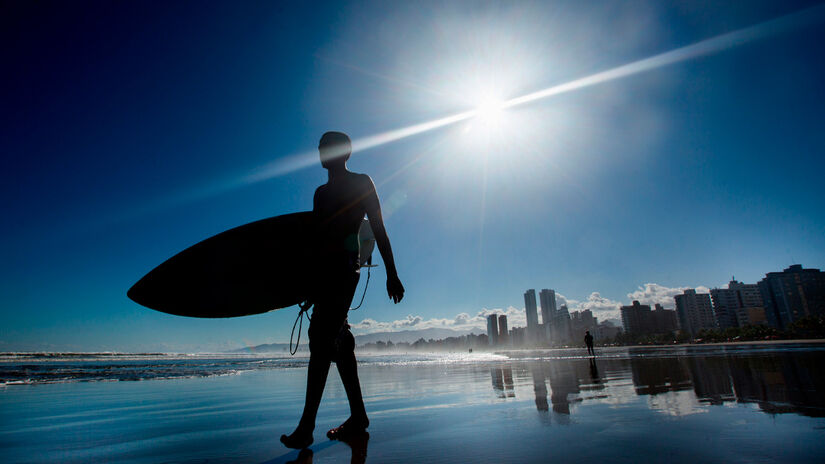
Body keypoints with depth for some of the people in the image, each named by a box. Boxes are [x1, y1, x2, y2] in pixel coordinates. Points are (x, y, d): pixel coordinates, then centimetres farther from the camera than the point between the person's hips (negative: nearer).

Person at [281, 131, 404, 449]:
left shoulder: (361, 182, 5)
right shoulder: (321, 192, 23)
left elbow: (379, 230, 0)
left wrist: (391, 274, -6)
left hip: (344, 266, -7)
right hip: (325, 269, 7)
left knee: (321, 342, -14)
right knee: (337, 342, 8)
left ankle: (306, 426, -9)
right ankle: (358, 417, 17)